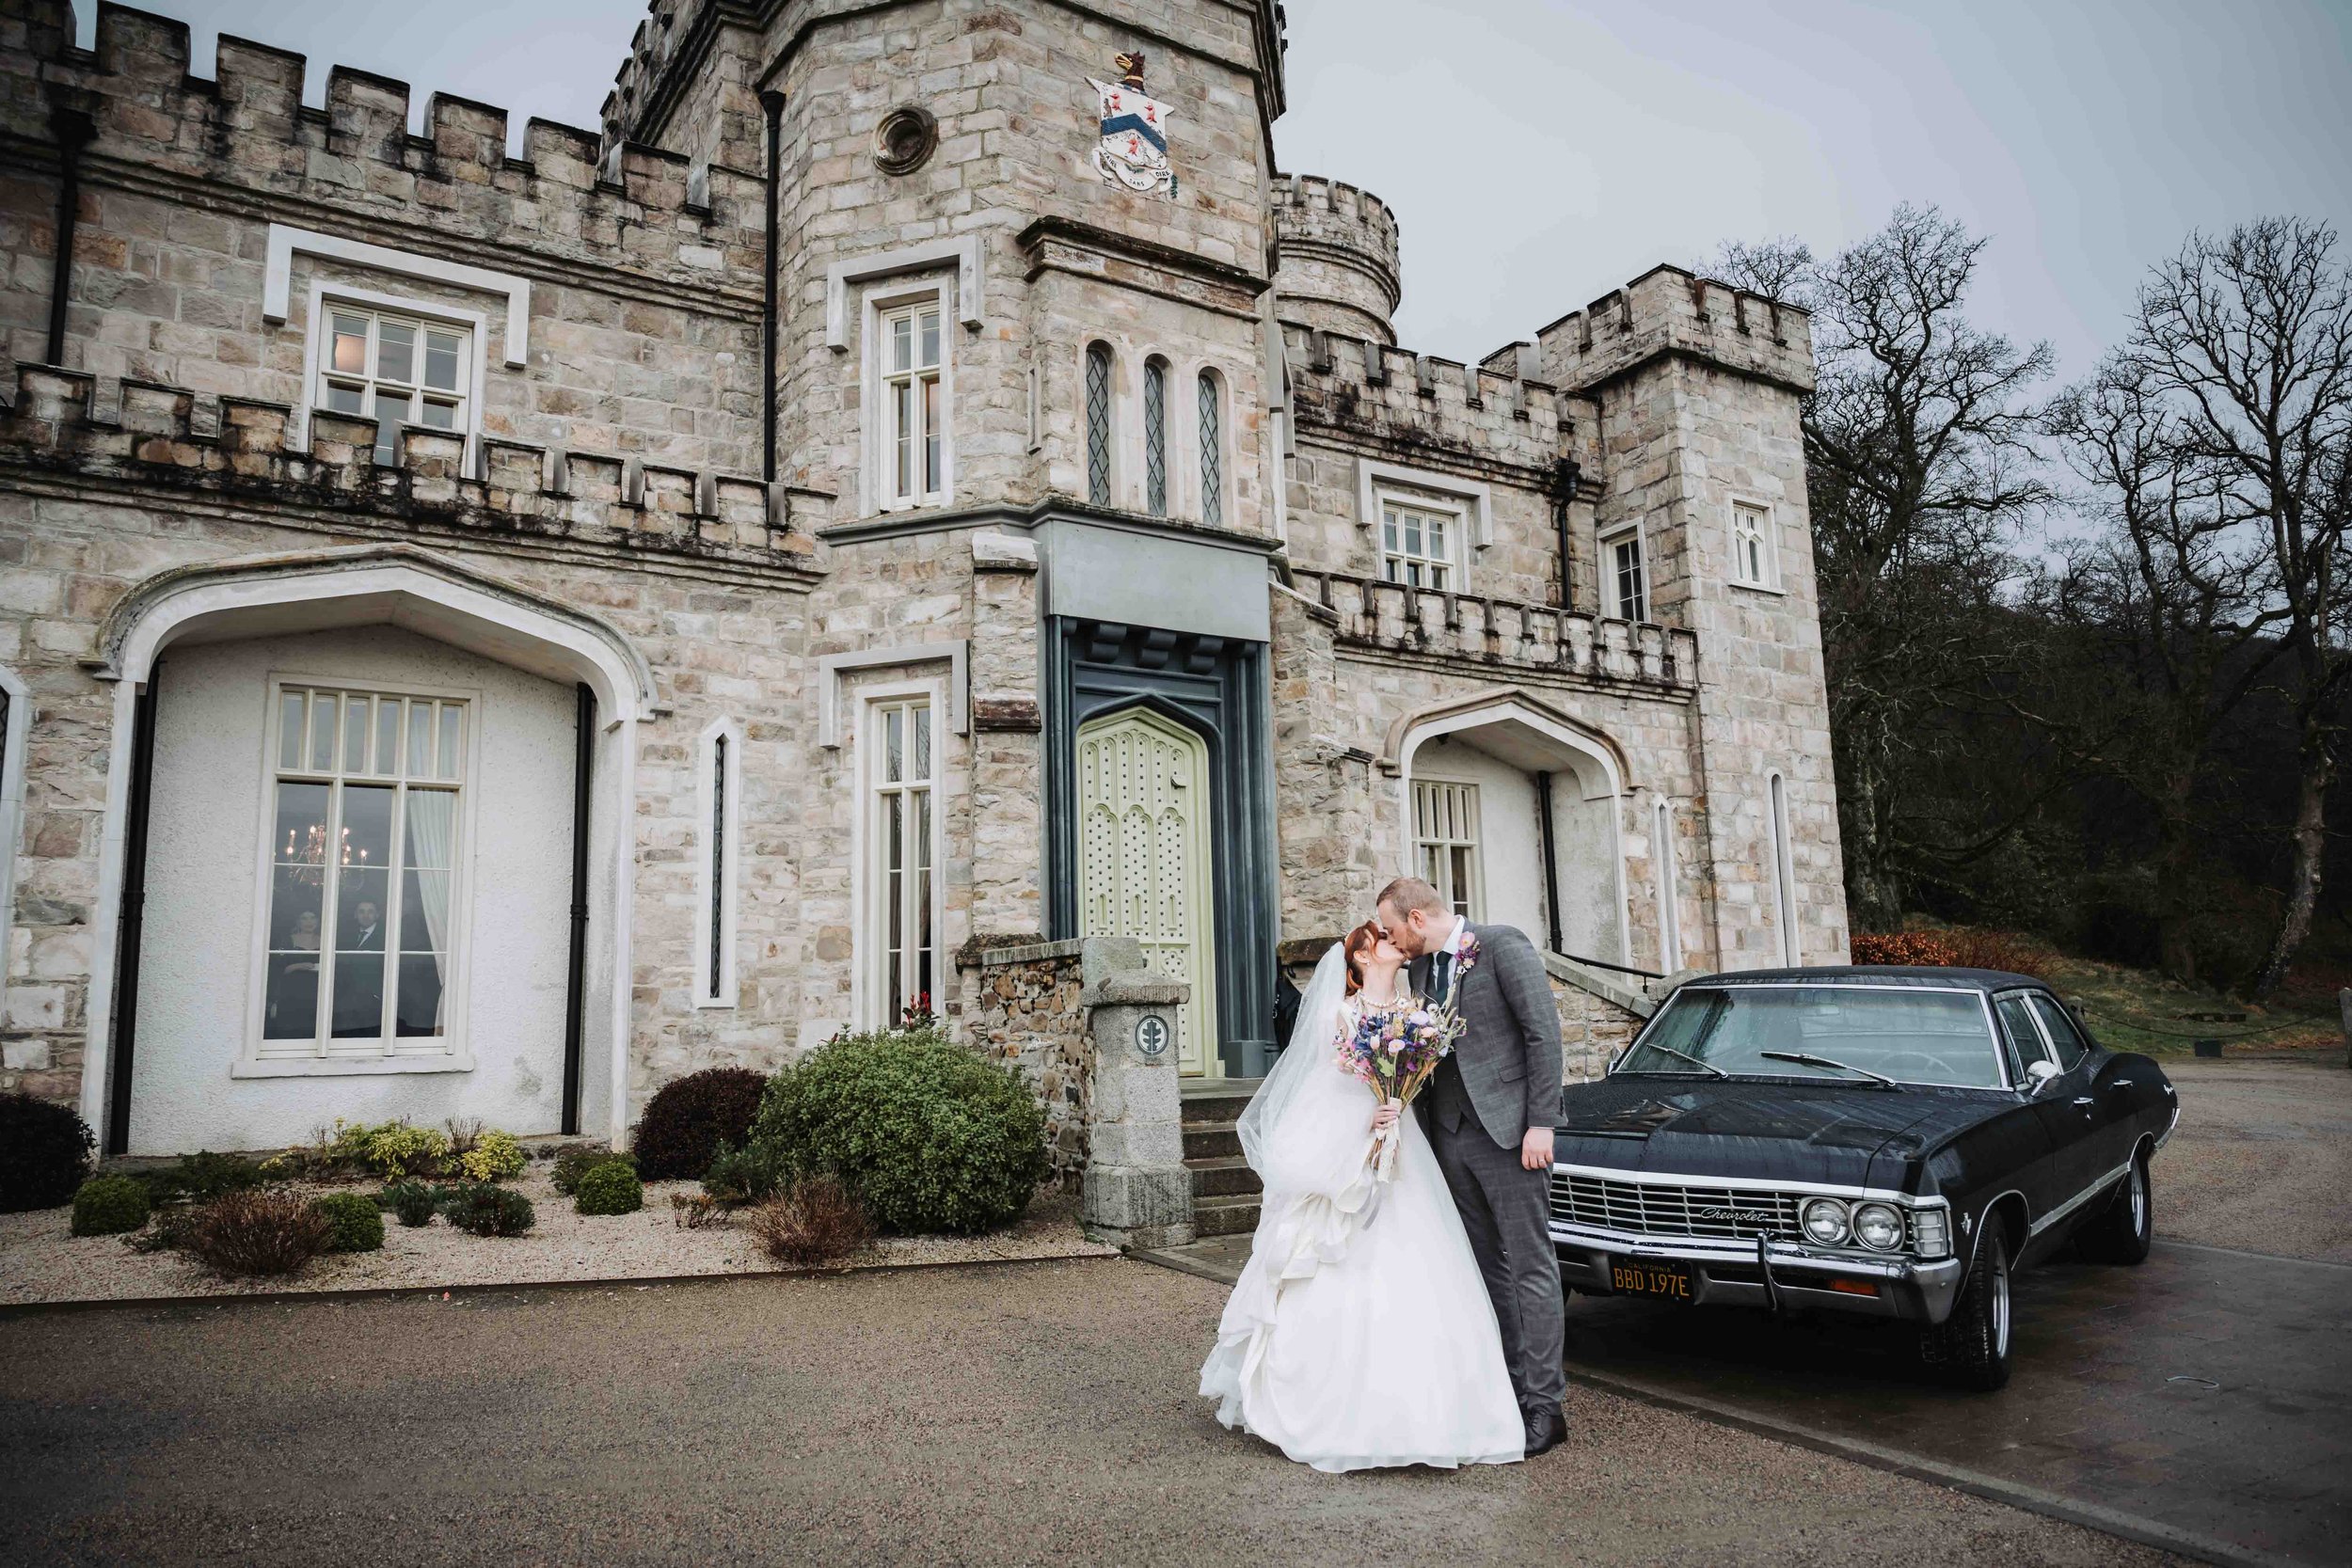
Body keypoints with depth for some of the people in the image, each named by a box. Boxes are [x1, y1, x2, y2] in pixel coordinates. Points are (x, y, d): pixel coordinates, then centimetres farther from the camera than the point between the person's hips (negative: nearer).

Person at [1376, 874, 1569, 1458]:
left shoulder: (1503, 945, -8)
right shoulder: (1420, 968, 13)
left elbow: (1544, 1032, -12)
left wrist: (1541, 1124, -15)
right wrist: (1422, 1136, 7)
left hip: (1507, 1129, -7)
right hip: (1450, 1136, 7)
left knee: (1530, 1265, -2)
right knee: (1487, 1269, 12)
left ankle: (1544, 1405, 4)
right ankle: (1512, 1386, 21)